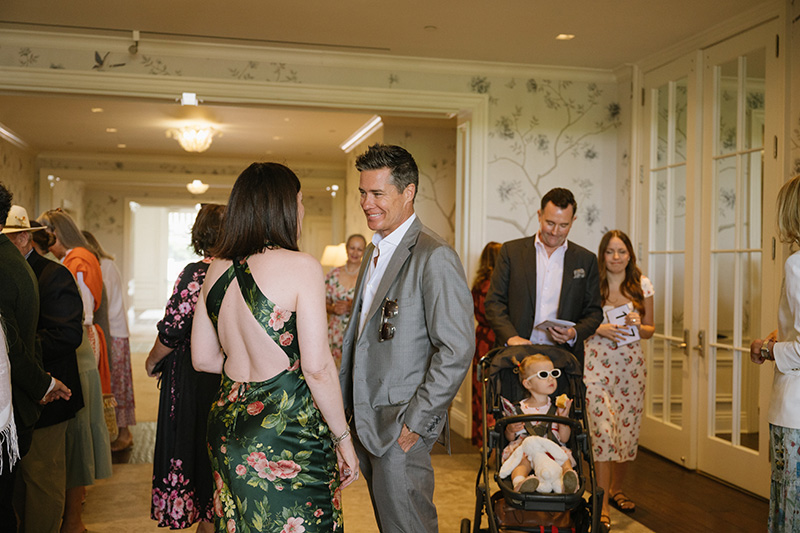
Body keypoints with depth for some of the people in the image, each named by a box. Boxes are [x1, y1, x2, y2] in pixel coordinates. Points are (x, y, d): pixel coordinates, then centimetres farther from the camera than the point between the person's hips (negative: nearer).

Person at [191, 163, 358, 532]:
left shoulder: (217, 269, 3)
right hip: (289, 434, -6)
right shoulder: (301, 267, -15)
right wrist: (343, 438, -7)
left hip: (228, 431, 7)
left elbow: (202, 358, 9)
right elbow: (317, 367, -17)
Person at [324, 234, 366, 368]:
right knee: (338, 368, -1)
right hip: (337, 334, 3)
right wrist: (334, 309, -8)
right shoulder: (333, 274, 8)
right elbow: (324, 303, 13)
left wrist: (352, 306, -16)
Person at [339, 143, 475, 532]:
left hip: (401, 426, -8)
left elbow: (457, 349, -21)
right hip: (366, 420, 8)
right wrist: (346, 401, 15)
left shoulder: (435, 257, -17)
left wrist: (416, 422, -18)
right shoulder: (375, 251, 13)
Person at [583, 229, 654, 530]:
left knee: (628, 429, 9)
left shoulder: (642, 285, 7)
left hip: (631, 364, 4)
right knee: (602, 428, -11)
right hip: (597, 364, -3)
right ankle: (602, 504, -3)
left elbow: (650, 330, 13)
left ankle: (616, 489, 32)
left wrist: (637, 325, -9)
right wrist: (600, 329, -15)